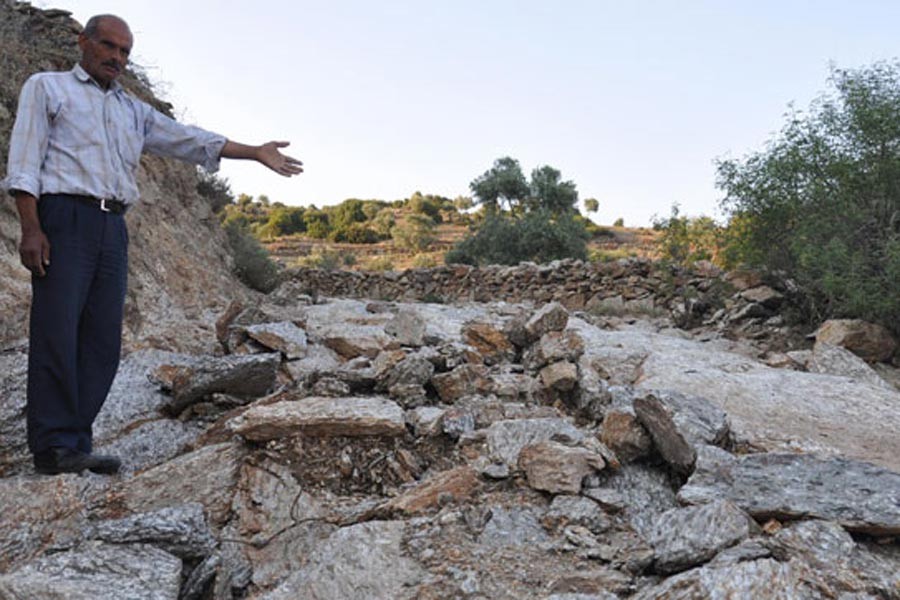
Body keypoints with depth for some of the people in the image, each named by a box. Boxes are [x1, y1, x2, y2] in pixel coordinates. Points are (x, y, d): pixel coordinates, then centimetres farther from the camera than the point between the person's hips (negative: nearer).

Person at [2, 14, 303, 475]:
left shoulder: (134, 111, 25)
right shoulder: (47, 87, 11)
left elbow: (190, 140, 17)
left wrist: (256, 153, 8)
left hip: (113, 229, 5)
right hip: (65, 218, -5)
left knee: (103, 342, 0)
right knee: (57, 336, -9)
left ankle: (76, 444, 5)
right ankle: (53, 447, -4)